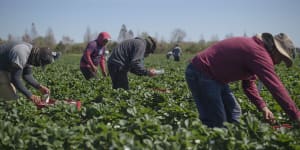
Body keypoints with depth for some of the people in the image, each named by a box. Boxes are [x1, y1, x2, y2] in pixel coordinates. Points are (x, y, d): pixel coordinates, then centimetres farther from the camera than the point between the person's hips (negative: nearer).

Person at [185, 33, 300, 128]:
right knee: (216, 123, -12)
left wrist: (262, 106, 9)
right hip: (200, 75, -11)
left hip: (214, 76, 11)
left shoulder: (254, 47, 12)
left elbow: (249, 84, 20)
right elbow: (276, 87, -23)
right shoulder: (259, 53, -20)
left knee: (233, 113, 12)